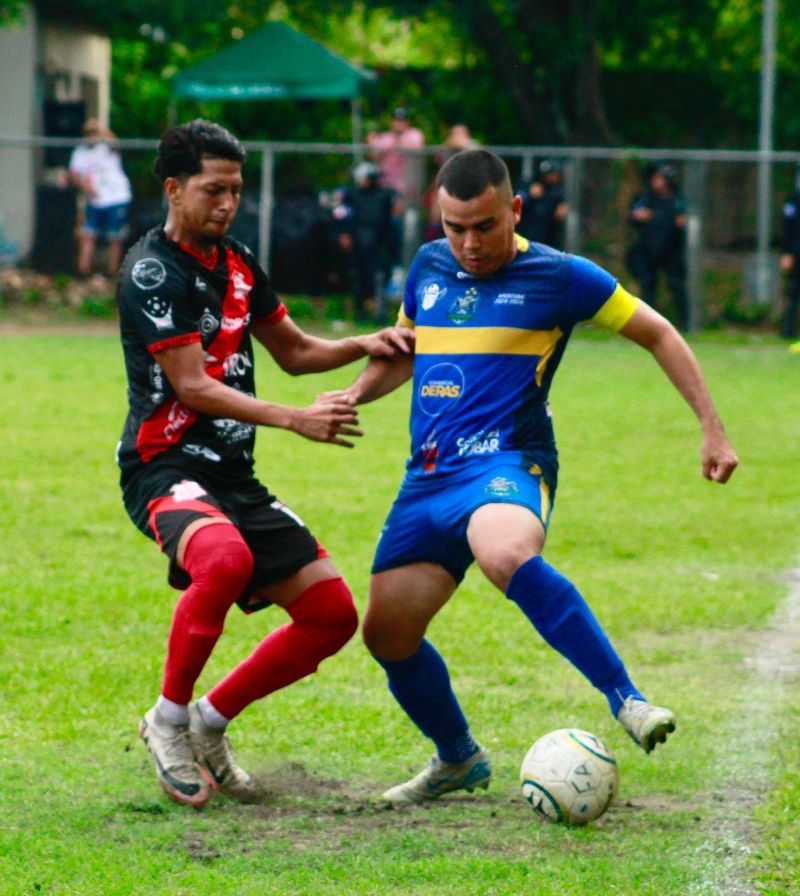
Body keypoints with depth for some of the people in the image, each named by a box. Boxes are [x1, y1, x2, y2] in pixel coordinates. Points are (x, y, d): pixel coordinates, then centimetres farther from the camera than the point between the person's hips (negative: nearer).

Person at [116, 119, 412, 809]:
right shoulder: (152, 272, -12)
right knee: (226, 559, -39)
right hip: (166, 466, -8)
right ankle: (168, 719, -18)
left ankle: (210, 724, 15)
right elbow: (192, 387, -18)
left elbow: (294, 351, 26)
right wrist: (296, 420, -26)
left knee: (333, 613, 1)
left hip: (235, 477, 8)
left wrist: (365, 345, 7)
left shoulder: (238, 264, 14)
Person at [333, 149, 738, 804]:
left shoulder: (560, 277, -3)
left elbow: (658, 334, 6)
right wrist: (354, 394, 9)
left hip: (504, 462, -6)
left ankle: (626, 700, -37)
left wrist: (712, 429, 2)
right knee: (386, 632, 4)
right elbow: (402, 351, 30)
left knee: (506, 554, -40)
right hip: (428, 476, 6)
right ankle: (458, 760, 29)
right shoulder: (429, 268, 12)